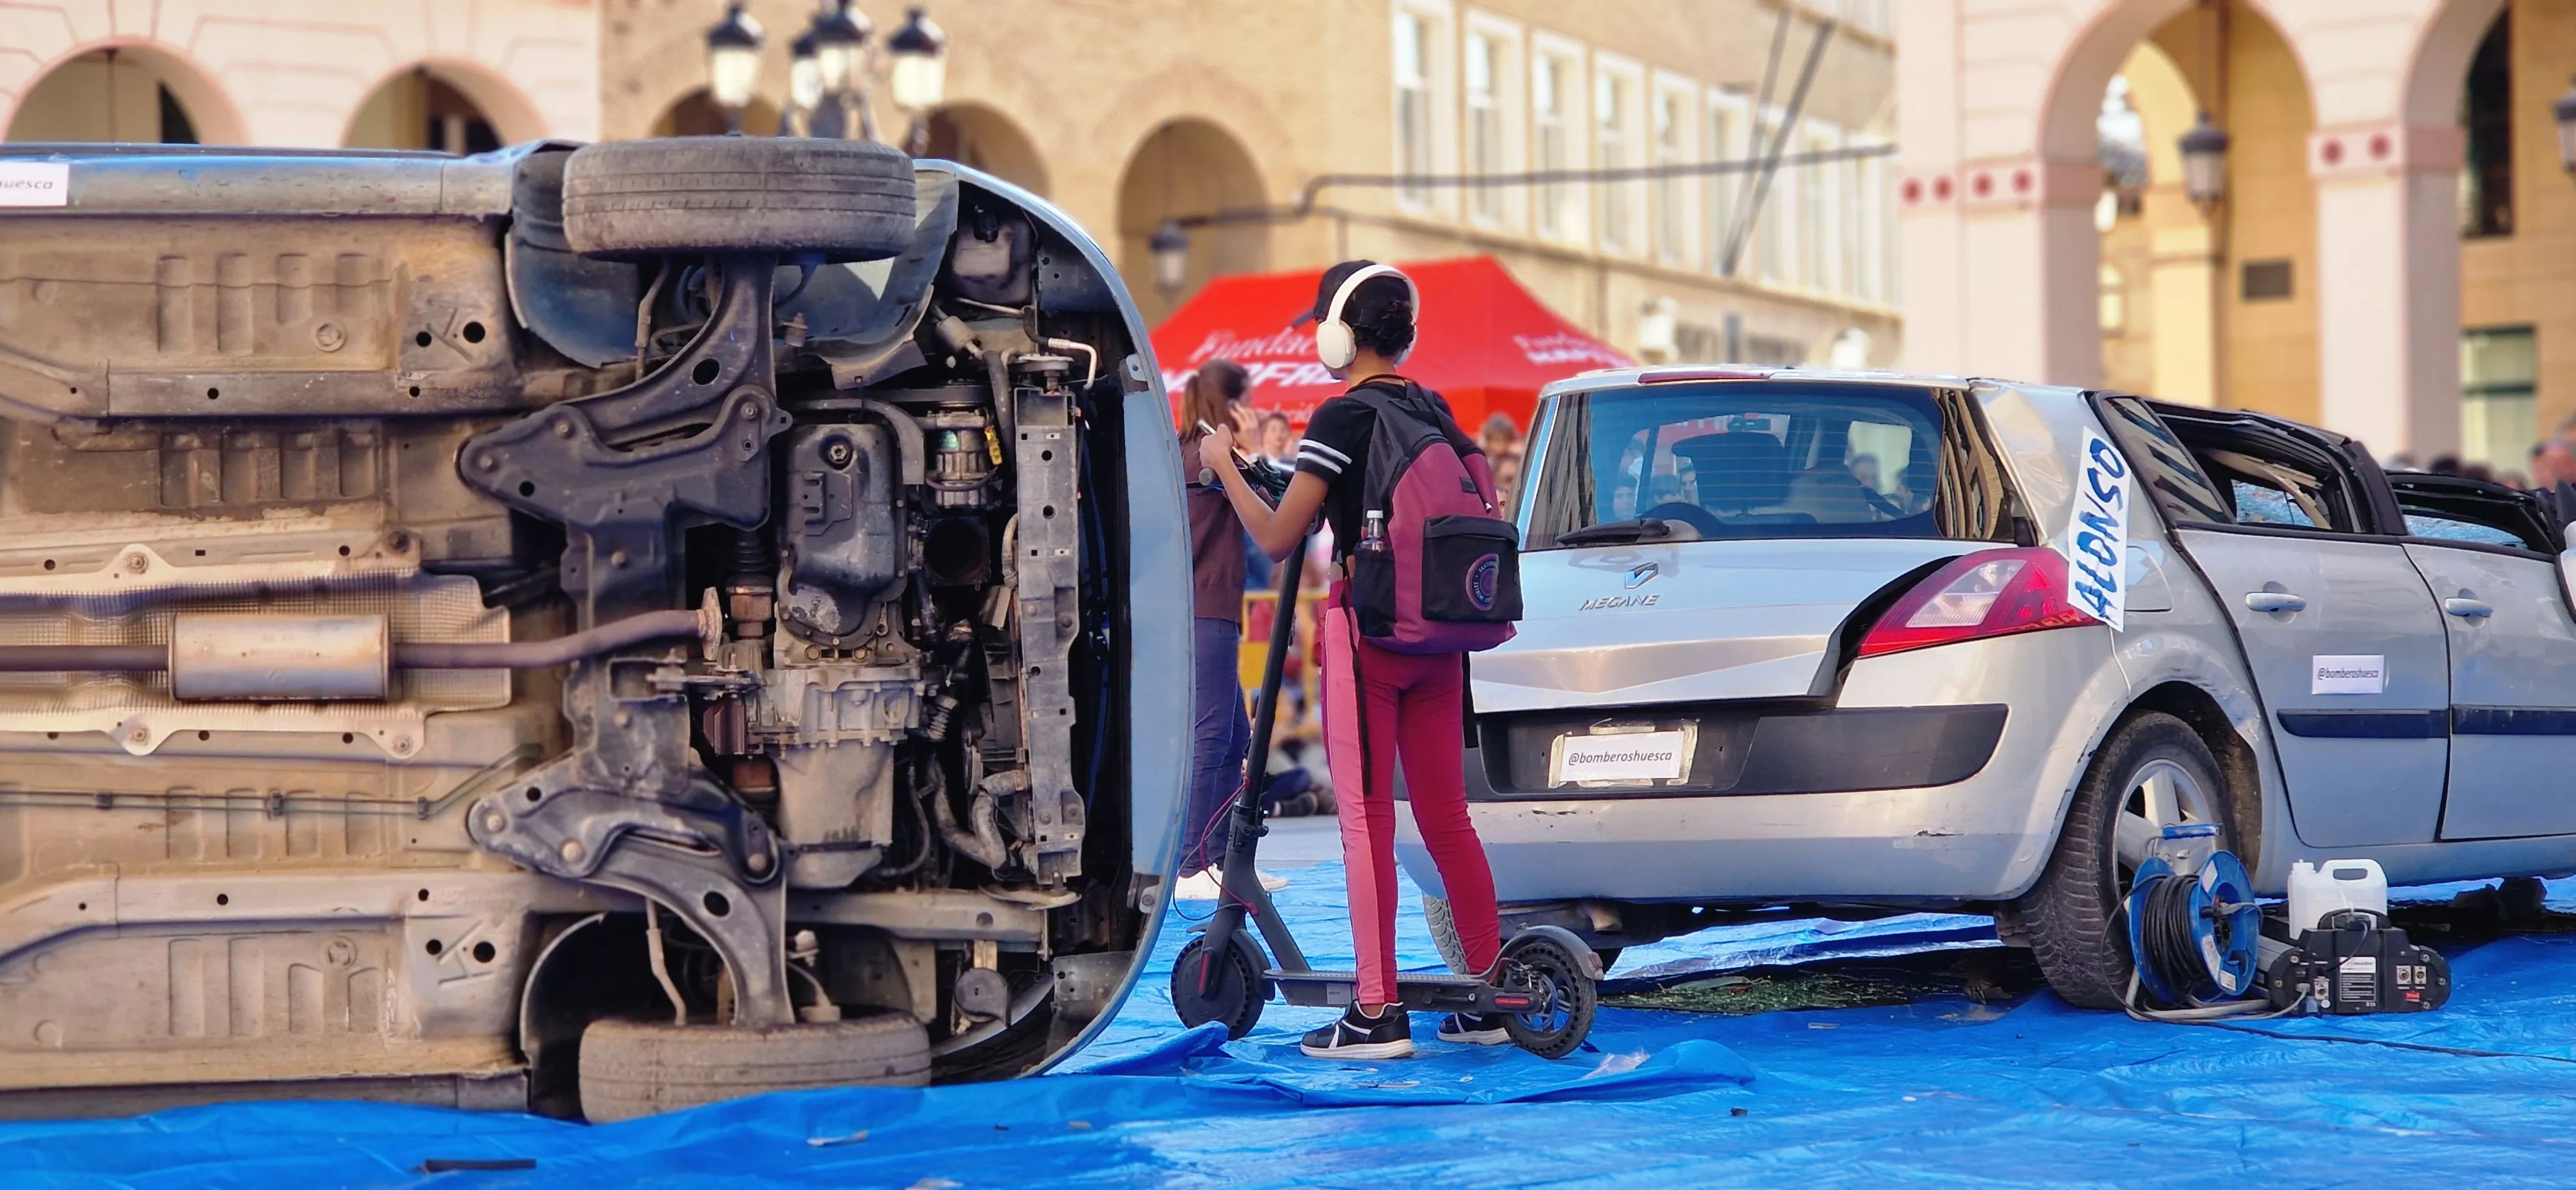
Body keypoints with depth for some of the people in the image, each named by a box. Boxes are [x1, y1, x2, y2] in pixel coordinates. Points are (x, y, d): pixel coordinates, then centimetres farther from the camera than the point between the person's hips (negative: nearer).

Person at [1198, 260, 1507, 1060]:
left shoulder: (1342, 419, -11)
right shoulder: (1436, 413, 10)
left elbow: (1277, 538, -13)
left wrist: (1221, 464, -1)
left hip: (1366, 627, -7)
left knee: (1367, 820, -4)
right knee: (1446, 816, 11)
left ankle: (1377, 1015, -6)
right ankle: (1491, 996, 13)